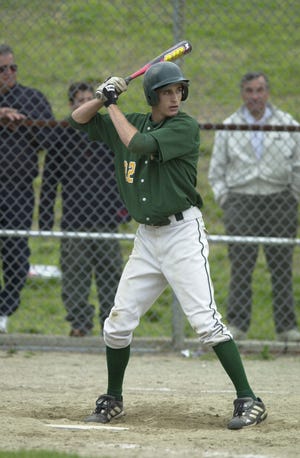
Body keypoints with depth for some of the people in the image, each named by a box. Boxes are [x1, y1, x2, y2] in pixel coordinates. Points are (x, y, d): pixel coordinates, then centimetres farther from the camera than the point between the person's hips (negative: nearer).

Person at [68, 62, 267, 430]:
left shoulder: (185, 126, -10)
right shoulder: (131, 123, 9)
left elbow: (141, 145, -23)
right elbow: (79, 120, 17)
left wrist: (113, 106, -10)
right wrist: (104, 97, -2)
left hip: (182, 232, -6)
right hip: (147, 237, 6)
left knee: (204, 319, -16)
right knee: (118, 323, 7)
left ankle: (248, 400, -15)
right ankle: (113, 400, 25)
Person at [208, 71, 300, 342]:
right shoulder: (228, 128, 9)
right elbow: (216, 172, 13)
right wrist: (225, 199, 2)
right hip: (241, 199, 0)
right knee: (241, 265, -7)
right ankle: (237, 324, -5)